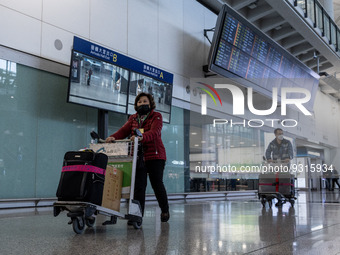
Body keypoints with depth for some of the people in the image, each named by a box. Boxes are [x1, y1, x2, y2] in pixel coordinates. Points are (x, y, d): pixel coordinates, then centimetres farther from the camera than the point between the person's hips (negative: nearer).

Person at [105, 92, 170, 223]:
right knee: (139, 185, -5)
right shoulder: (133, 118, 18)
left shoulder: (156, 116, 3)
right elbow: (124, 130, 2)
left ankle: (165, 210, 23)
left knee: (157, 184, 1)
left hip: (155, 156, -3)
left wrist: (142, 137, -37)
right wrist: (113, 137, -19)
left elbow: (154, 132, -16)